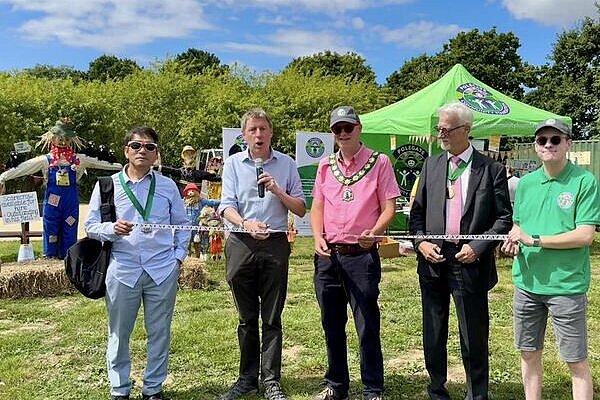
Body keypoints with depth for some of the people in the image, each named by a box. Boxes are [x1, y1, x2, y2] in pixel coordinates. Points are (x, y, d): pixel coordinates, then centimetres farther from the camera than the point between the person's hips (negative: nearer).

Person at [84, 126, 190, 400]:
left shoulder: (167, 186, 7)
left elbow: (181, 224, 15)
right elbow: (91, 226, 4)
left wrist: (179, 255, 3)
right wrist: (112, 229, -16)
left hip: (163, 271, 1)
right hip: (122, 270, -1)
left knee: (159, 333, 10)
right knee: (118, 334, 9)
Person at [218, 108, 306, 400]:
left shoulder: (286, 164, 6)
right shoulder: (233, 163, 6)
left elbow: (301, 209, 6)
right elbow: (226, 206, -3)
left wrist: (277, 191, -11)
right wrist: (246, 224, -23)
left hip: (275, 245, 0)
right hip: (241, 245, 1)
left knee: (272, 318, 5)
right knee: (247, 317, 11)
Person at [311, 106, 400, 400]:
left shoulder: (379, 163, 0)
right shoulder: (325, 166, 12)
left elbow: (389, 207, -4)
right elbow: (317, 207, 12)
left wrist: (374, 233, -22)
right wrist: (318, 237, -5)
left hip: (361, 255, -4)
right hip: (328, 255, 5)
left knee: (367, 327, 1)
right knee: (331, 326, 15)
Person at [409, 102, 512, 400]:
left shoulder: (491, 169, -1)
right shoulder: (431, 165, 9)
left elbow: (504, 217, -1)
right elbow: (417, 211, 10)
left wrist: (478, 247, -12)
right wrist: (420, 242, -5)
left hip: (470, 263, -3)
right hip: (433, 259, 4)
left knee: (474, 337, 6)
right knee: (433, 335, 14)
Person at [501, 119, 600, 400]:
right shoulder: (525, 183, 9)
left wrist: (534, 240, -16)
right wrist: (513, 241, -4)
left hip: (567, 285, -5)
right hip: (526, 282, 5)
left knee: (576, 361, 4)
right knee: (529, 354, 15)